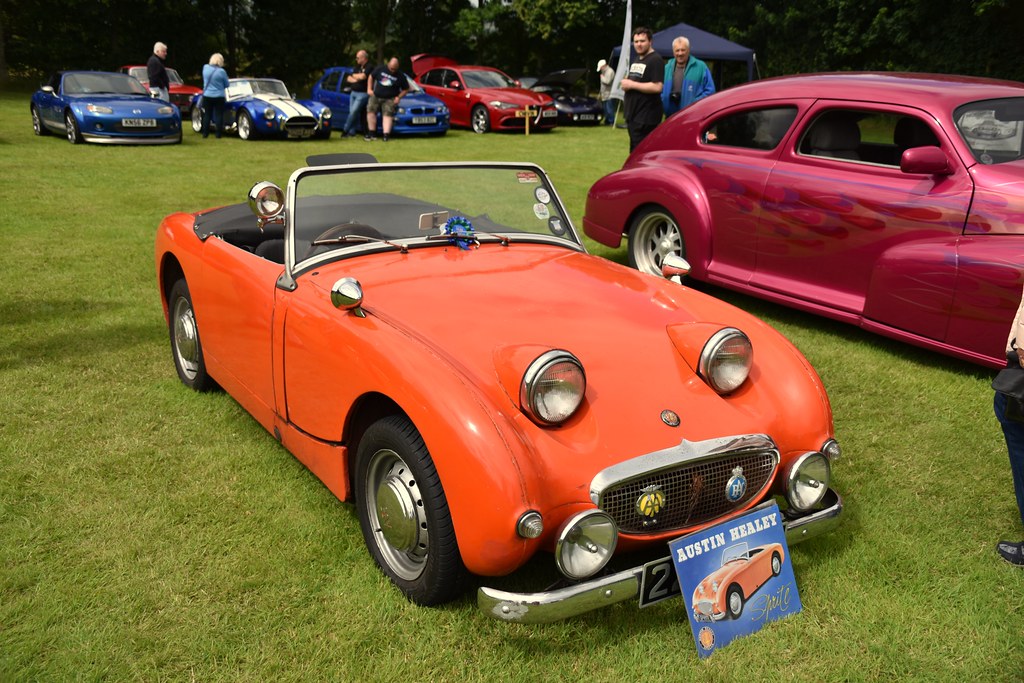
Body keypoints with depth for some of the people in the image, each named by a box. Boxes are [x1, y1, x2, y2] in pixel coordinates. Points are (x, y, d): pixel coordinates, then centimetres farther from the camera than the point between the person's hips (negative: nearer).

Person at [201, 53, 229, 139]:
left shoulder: (205, 67, -3)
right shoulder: (221, 71, -13)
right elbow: (226, 85, 0)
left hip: (207, 96, 3)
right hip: (219, 97, -3)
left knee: (207, 115, 11)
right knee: (218, 115, 4)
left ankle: (205, 133, 12)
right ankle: (217, 133, 2)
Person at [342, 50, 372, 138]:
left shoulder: (369, 68, -6)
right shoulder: (357, 67, 18)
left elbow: (362, 76, -22)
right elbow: (348, 79, 14)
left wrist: (353, 75, -2)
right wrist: (357, 79, -7)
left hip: (362, 94, -8)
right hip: (353, 92, 8)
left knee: (354, 112, -13)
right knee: (352, 112, 3)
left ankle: (345, 130, -6)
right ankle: (352, 132, 7)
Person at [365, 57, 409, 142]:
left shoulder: (400, 76, 0)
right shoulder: (380, 69, 3)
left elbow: (405, 89, 7)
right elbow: (371, 77, 14)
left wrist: (399, 97, -6)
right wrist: (369, 89, 5)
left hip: (389, 99, -2)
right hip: (375, 97, 2)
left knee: (388, 114, -17)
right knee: (370, 110, -9)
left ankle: (386, 134, -25)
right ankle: (372, 133, -2)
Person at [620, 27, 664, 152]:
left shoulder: (656, 60, -11)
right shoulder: (635, 60, 18)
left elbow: (657, 87, -22)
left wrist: (632, 84, -16)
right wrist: (625, 83, 3)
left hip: (647, 118, -9)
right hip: (633, 114, 9)